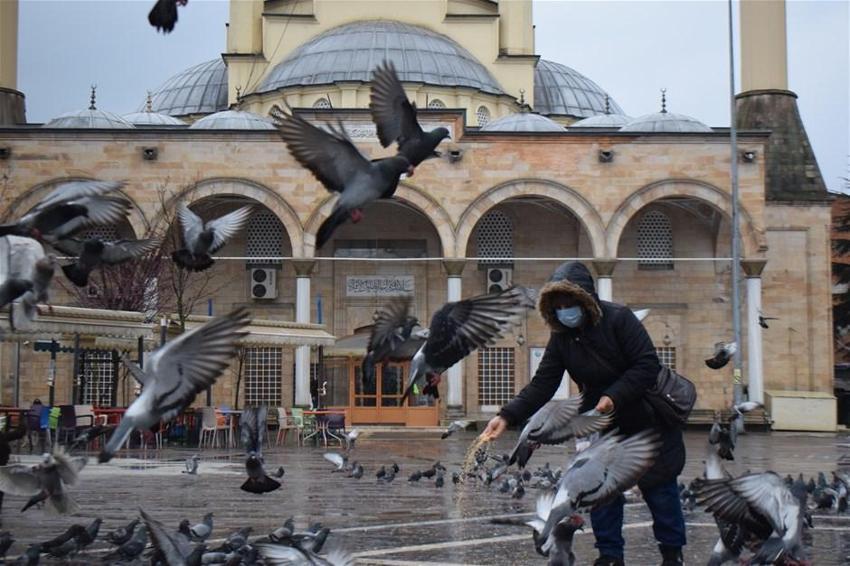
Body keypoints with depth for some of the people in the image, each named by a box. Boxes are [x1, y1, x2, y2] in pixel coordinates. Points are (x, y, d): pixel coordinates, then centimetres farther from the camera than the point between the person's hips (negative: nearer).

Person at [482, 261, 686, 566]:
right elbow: (542, 385, -10)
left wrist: (615, 396, -30)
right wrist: (508, 416, -22)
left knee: (659, 487, 3)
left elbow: (648, 365, -22)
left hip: (647, 420, -5)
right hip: (601, 424, 5)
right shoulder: (561, 338, -4)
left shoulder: (619, 319, -19)